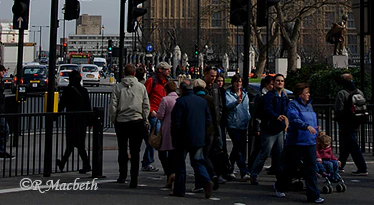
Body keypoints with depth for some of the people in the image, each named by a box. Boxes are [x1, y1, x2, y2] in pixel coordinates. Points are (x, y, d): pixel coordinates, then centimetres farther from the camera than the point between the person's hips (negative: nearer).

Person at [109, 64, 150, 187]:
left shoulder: (118, 87, -1)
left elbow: (112, 106, -3)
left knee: (122, 150, 17)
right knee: (135, 152, 2)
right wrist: (144, 121, 9)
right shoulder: (141, 87, 1)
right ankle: (134, 179, -3)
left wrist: (114, 120, 8)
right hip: (137, 122, 0)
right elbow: (146, 106, 1)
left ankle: (123, 175, 21)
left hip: (121, 122, 0)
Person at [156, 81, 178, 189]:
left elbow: (160, 115, -12)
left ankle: (170, 173, -13)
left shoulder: (165, 99, -10)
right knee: (173, 155, 10)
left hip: (167, 131, -5)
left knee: (162, 153, 6)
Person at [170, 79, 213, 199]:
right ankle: (206, 181, -15)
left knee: (180, 163, 7)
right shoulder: (203, 101, 7)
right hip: (199, 139, 5)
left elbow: (176, 123, -12)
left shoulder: (180, 102, -11)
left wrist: (175, 138, -1)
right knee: (198, 162, 9)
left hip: (183, 139, -5)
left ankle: (179, 189, 12)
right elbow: (208, 120, 11)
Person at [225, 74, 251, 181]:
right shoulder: (228, 93, -2)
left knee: (238, 148, 12)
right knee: (238, 147, -14)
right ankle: (244, 173, -18)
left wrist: (248, 119, 15)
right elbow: (228, 105, -19)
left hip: (243, 125, 6)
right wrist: (237, 102, -36)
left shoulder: (245, 94, 14)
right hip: (233, 124, -6)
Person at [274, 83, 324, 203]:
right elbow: (294, 119, -24)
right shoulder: (293, 105, -8)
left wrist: (315, 129, 19)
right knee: (291, 167, 5)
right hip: (295, 142, -6)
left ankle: (313, 195, 1)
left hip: (309, 142, 6)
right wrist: (307, 126, -36)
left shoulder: (309, 105, 15)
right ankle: (279, 187, 30)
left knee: (311, 168, 0)